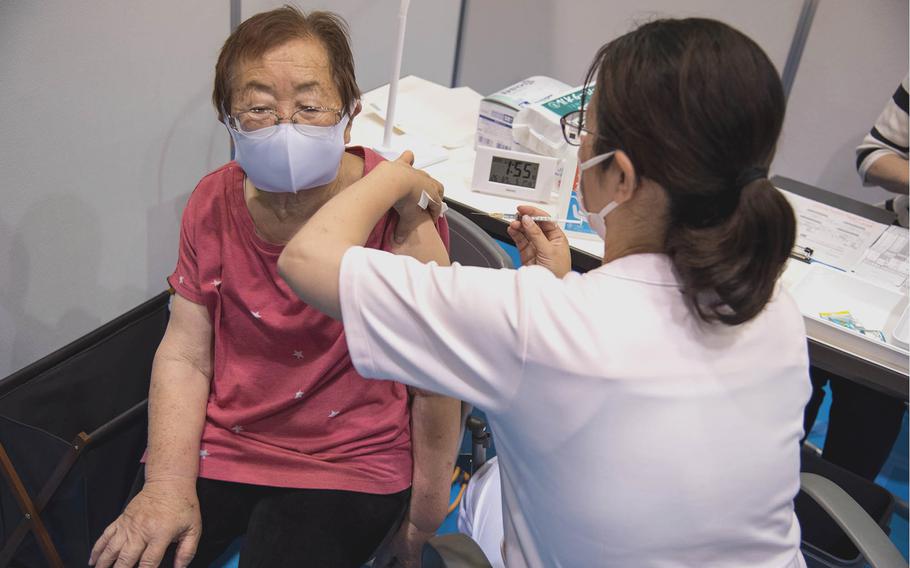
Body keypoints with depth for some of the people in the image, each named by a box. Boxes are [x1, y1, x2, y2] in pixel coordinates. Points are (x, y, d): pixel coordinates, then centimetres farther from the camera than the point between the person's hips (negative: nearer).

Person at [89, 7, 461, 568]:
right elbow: (184, 356, 1)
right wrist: (168, 483, -11)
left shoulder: (401, 208, -18)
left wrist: (425, 518, -6)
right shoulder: (214, 202, -3)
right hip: (214, 445, 4)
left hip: (348, 464, -3)